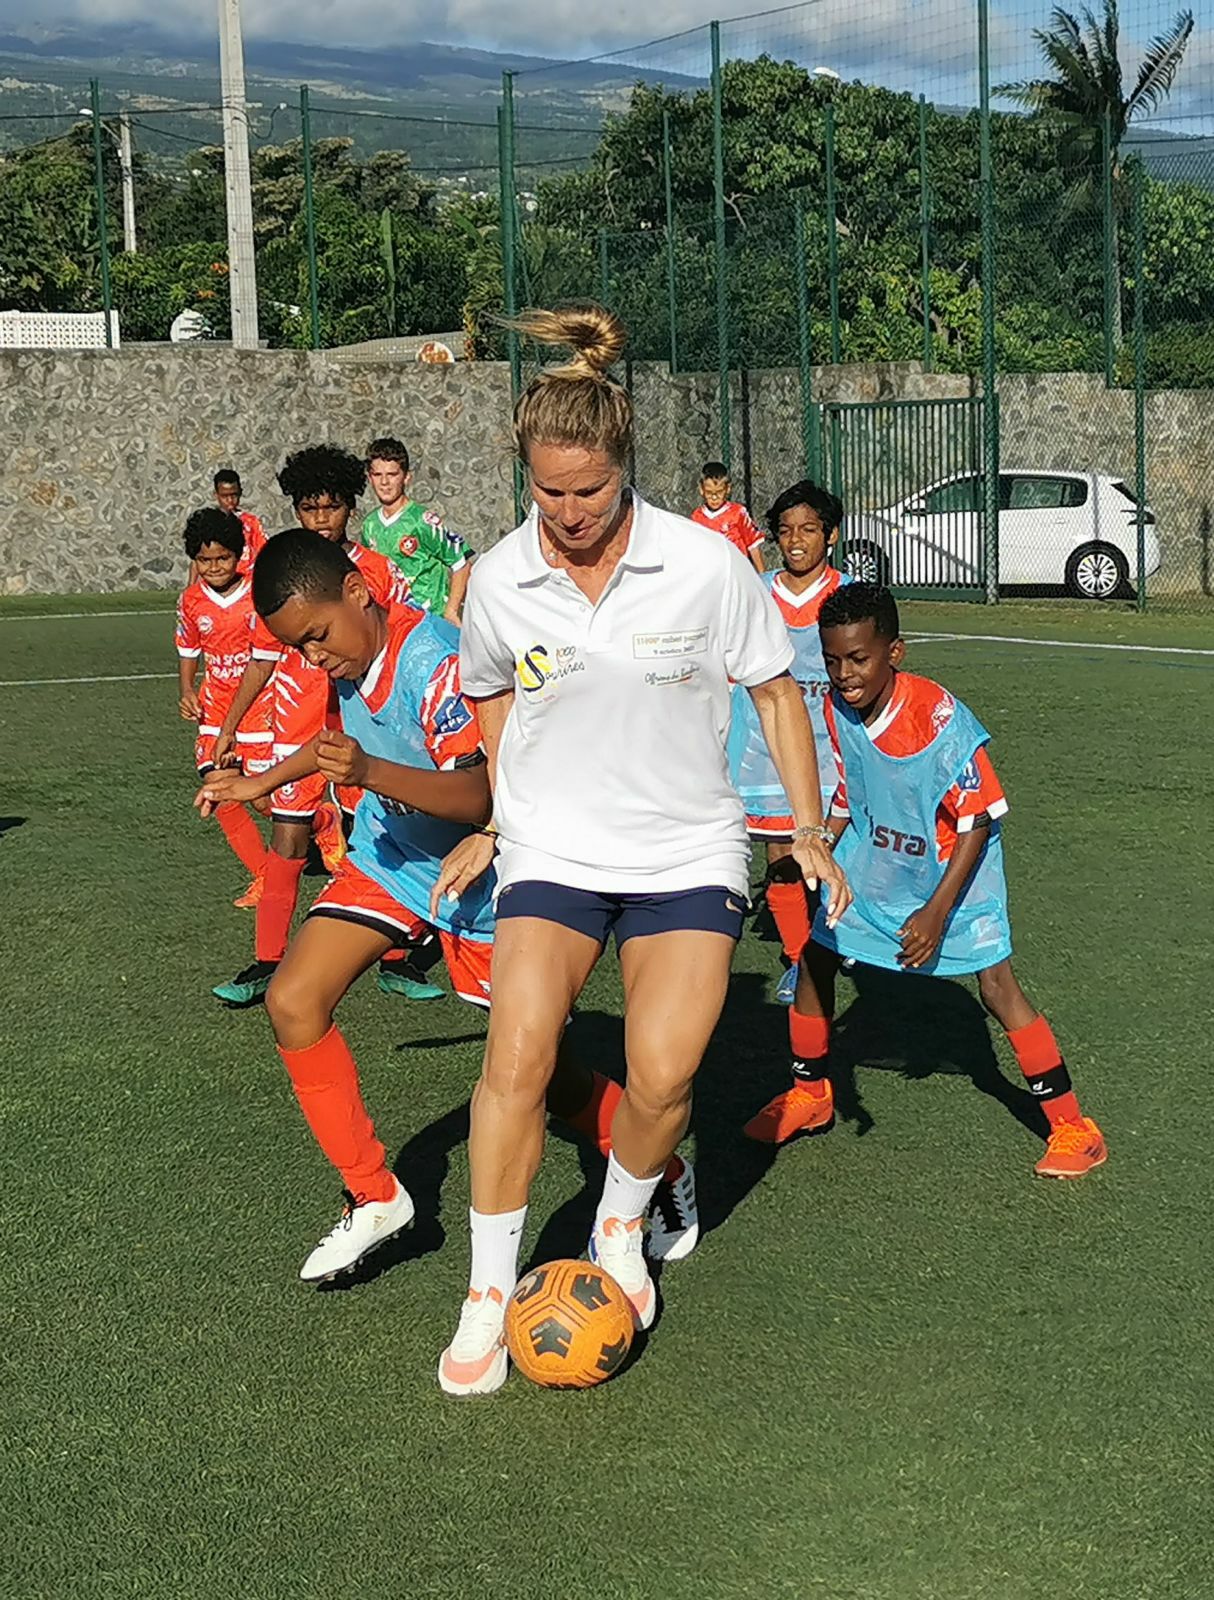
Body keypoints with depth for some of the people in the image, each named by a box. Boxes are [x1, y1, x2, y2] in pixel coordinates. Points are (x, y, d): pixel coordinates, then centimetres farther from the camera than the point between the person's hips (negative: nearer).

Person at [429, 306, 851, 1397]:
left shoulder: (705, 565, -11)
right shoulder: (499, 581, -5)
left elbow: (776, 691, 3)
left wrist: (810, 826, -1)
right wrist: (491, 823, 14)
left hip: (688, 853, -1)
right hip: (552, 851, 1)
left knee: (664, 1072, -15)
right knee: (516, 1054, -18)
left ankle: (622, 1227, 18)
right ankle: (490, 1294, -2)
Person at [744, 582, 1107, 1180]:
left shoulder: (941, 720, -30)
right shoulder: (836, 711, -12)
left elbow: (977, 824, -22)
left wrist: (937, 912, -24)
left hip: (954, 867, -6)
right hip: (874, 857, 6)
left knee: (996, 983, -13)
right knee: (815, 953, 4)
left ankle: (1072, 1127, -2)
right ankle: (810, 1094, 27)